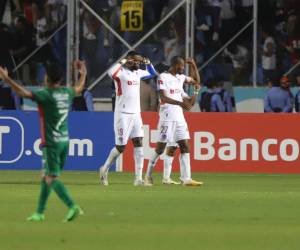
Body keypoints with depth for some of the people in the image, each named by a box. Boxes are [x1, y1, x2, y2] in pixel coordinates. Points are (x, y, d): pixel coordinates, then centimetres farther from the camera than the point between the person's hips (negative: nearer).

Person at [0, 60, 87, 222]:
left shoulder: (46, 95, -14)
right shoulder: (67, 93, 7)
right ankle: (40, 212, 21)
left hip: (51, 143, -8)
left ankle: (72, 207, -25)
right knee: (46, 177, 16)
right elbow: (79, 88, 30)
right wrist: (83, 74, 48)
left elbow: (23, 93, -24)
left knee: (52, 178, -10)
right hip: (64, 141, 8)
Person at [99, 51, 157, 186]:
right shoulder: (121, 72, -11)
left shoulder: (138, 73, 12)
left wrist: (147, 62, 12)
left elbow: (152, 73, 30)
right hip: (123, 114, -7)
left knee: (139, 144, -4)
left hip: (136, 114, 7)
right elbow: (110, 72, -35)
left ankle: (138, 178, -5)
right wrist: (124, 61, -27)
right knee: (121, 147, -4)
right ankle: (104, 169, 20)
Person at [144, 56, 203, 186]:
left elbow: (196, 81, 25)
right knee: (160, 148, -2)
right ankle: (148, 175, 12)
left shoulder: (180, 77, 13)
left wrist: (194, 66, 10)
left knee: (185, 147, -1)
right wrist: (180, 103, -32)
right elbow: (163, 98, -20)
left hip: (179, 117, 7)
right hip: (167, 117, -7)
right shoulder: (163, 77, -10)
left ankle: (186, 178, -3)